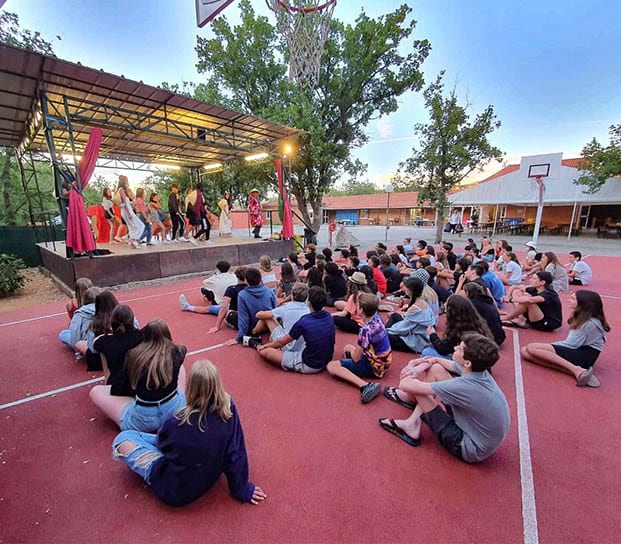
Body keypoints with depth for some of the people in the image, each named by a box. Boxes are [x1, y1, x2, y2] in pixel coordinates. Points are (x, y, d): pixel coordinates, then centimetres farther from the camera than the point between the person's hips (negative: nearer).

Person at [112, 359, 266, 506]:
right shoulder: (228, 408, -25)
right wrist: (241, 490, -3)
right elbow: (237, 452, -17)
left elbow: (161, 443, -6)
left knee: (122, 439, 0)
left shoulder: (177, 422, -30)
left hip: (175, 491, -4)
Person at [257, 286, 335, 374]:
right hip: (326, 362, 7)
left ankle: (257, 346, 32)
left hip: (308, 366, -7)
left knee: (264, 351, -1)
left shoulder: (303, 322, -23)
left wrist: (265, 345, 15)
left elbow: (281, 342, -8)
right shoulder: (329, 318, -4)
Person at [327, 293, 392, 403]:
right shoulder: (377, 318, -7)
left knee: (331, 366, -19)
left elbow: (355, 358, -19)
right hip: (382, 361, 9)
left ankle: (365, 386, -31)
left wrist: (352, 351, 1)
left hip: (374, 366, -9)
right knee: (347, 347, 30)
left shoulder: (366, 330, -30)